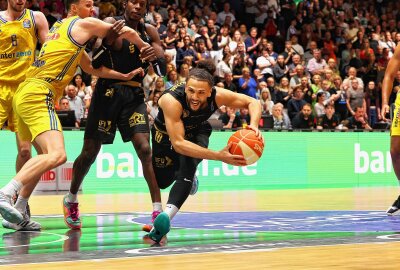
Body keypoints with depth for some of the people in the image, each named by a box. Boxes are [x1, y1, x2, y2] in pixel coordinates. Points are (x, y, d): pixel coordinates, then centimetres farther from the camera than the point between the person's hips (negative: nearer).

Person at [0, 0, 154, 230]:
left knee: (46, 154, 20)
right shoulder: (84, 24, 2)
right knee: (57, 155, -23)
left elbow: (91, 68, 33)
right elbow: (128, 33, 9)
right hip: (38, 96, -10)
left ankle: (19, 213, 17)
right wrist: (144, 46, 28)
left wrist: (123, 76, 28)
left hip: (23, 94, 10)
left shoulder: (62, 28, 28)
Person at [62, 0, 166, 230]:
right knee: (90, 152, 5)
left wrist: (154, 58, -17)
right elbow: (93, 62, -11)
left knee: (145, 150, -12)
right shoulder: (111, 24, -5)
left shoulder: (149, 32, 8)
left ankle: (158, 210, -12)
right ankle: (71, 200, 28)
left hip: (134, 96, 3)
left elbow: (163, 68, 6)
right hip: (108, 93, -3)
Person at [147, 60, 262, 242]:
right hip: (167, 135, -1)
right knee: (161, 181, 15)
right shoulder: (172, 100, -44)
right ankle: (190, 178, 47)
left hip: (197, 132, 1)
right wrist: (219, 156, -55)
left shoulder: (217, 96, -32)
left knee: (188, 165, -29)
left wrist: (253, 126, -40)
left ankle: (167, 215, -32)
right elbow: (178, 143, -48)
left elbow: (253, 102, -17)